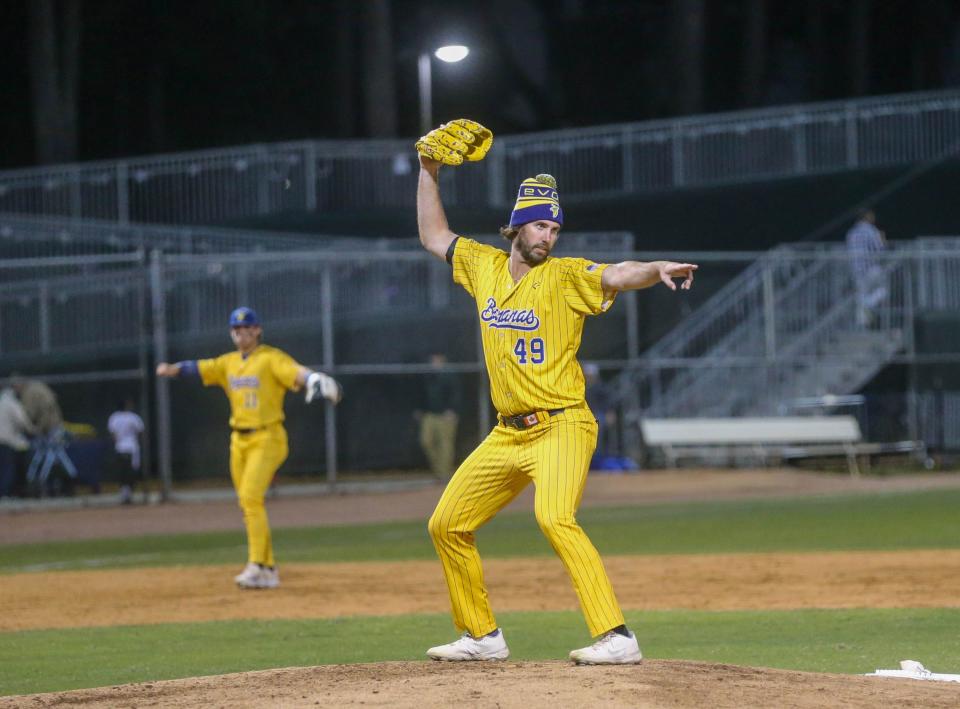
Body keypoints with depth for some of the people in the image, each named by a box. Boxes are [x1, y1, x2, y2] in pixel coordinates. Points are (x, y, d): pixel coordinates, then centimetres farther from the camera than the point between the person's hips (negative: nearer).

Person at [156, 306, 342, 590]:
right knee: (247, 503, 8)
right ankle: (268, 570, 16)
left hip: (267, 438, -7)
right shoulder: (229, 363, 13)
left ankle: (257, 566, -18)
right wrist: (173, 369, -19)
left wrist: (314, 379, -48)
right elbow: (200, 368, 1)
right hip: (239, 441, 7)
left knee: (251, 497, -19)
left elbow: (295, 371, -25)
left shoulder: (271, 358, -7)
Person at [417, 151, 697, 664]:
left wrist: (656, 270, -45)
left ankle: (616, 637, -35)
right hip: (507, 434, 7)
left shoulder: (565, 276, -7)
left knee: (554, 517, -30)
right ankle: (482, 635, 27)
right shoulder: (484, 266, 9)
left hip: (561, 428, -7)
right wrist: (428, 174, 16)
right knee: (447, 525, 12)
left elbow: (617, 275, -25)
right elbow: (434, 237, 23)